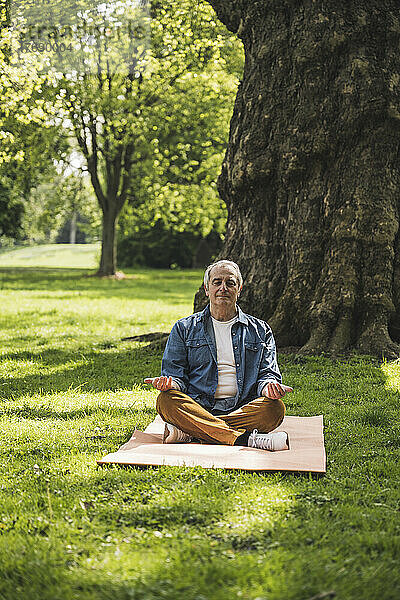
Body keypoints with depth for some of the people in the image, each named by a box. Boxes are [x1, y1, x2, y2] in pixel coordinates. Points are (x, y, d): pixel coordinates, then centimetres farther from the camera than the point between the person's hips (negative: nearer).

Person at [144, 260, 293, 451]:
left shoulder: (260, 331, 18)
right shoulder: (184, 328, 16)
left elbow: (267, 374, 13)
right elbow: (176, 374, 10)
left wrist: (268, 386, -13)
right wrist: (169, 383, -15)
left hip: (243, 409, 1)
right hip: (196, 408, -1)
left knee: (275, 408, -30)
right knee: (166, 401, -31)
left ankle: (188, 432, -30)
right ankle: (245, 439, -39)